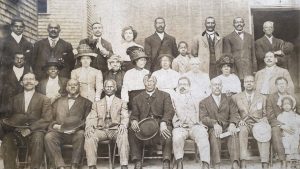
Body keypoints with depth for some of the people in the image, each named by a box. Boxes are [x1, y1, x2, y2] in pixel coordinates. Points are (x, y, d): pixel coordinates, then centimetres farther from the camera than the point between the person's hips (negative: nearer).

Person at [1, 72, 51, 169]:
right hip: (16, 131, 2)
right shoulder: (14, 99, 21)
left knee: (37, 139, -34)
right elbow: (9, 116, 14)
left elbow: (46, 119, 0)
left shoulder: (44, 99, 11)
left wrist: (30, 128, -15)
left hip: (35, 131, -2)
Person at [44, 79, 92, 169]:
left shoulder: (86, 102, 17)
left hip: (75, 133, -2)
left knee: (81, 134, -35)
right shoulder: (59, 101, 25)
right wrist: (54, 125, -1)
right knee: (48, 136, -28)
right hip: (59, 132, 2)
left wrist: (78, 126, -13)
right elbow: (51, 118, 20)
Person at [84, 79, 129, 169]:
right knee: (90, 137, -30)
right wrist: (89, 127, -11)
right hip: (101, 130, 2)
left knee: (123, 135, -35)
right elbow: (91, 118, 13)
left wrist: (123, 125, -19)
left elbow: (125, 117, 6)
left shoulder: (122, 103, 20)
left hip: (116, 129, -1)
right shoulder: (97, 104, 24)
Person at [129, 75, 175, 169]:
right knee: (132, 131, -28)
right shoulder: (137, 98, 22)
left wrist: (163, 123, -23)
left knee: (167, 131, -34)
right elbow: (134, 114, 12)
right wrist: (134, 121, -15)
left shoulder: (165, 96, 15)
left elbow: (169, 111, -1)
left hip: (160, 125, -1)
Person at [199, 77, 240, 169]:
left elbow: (234, 113, 8)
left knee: (233, 133, -32)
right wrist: (214, 124, -21)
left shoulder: (228, 100, 21)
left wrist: (232, 124, -16)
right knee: (214, 133, -35)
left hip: (226, 126, 2)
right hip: (212, 128, -1)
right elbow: (203, 118, 0)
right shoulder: (204, 102, 15)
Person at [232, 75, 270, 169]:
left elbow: (265, 114, 18)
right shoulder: (236, 97, 14)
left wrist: (264, 120, -5)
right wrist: (238, 120, -8)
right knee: (243, 130, -37)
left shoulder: (262, 98, 17)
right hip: (244, 124, 0)